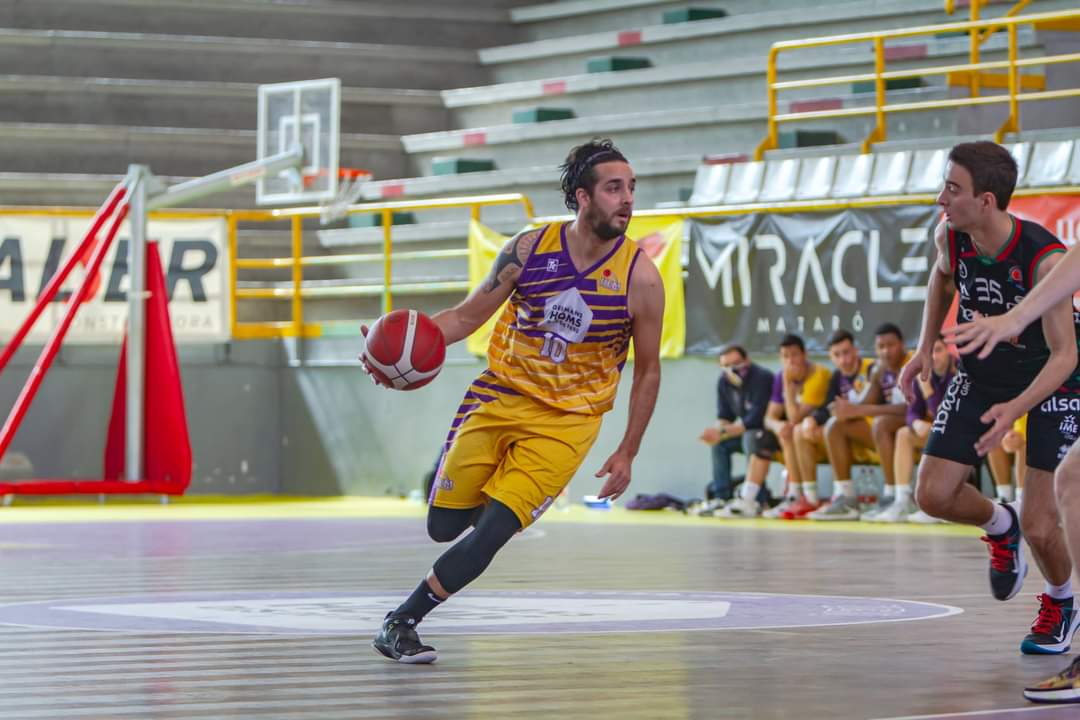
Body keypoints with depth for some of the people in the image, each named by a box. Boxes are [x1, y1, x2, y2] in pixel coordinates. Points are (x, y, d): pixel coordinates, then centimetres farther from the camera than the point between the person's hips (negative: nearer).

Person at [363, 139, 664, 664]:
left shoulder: (640, 276, -12)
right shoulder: (530, 249, -7)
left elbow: (647, 371, 1)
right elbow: (468, 315, 2)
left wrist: (627, 454, 0)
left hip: (567, 421, -2)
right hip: (500, 398, 2)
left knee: (490, 534, -15)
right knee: (443, 526, 6)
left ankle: (400, 622, 0)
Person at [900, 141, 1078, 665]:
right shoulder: (949, 237, -19)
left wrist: (1016, 408, -45)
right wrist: (925, 348, 0)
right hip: (979, 376, 5)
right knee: (934, 495, -5)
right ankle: (1000, 527, 29)